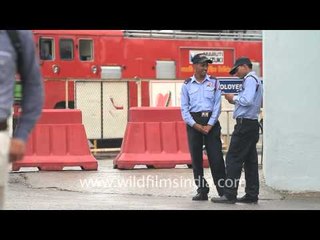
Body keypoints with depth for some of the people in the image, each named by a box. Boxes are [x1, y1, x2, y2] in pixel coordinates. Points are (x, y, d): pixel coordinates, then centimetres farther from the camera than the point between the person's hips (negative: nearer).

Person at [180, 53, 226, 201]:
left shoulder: (214, 82, 5)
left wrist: (210, 125, -9)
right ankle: (202, 190, 10)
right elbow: (184, 108, 3)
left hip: (211, 122, -1)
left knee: (216, 157, -7)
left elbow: (217, 105, 1)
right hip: (194, 123, 1)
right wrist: (195, 125, -8)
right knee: (196, 158, 3)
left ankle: (223, 191, -5)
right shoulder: (187, 85, 6)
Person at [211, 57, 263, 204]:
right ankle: (252, 195, 10)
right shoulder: (256, 80, 21)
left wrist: (233, 98, -9)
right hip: (252, 124, 10)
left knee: (233, 159, -9)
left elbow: (247, 100, -24)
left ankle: (229, 195, -11)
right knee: (250, 160, 9)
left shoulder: (250, 80, -11)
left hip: (245, 124, -10)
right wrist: (235, 100, 9)